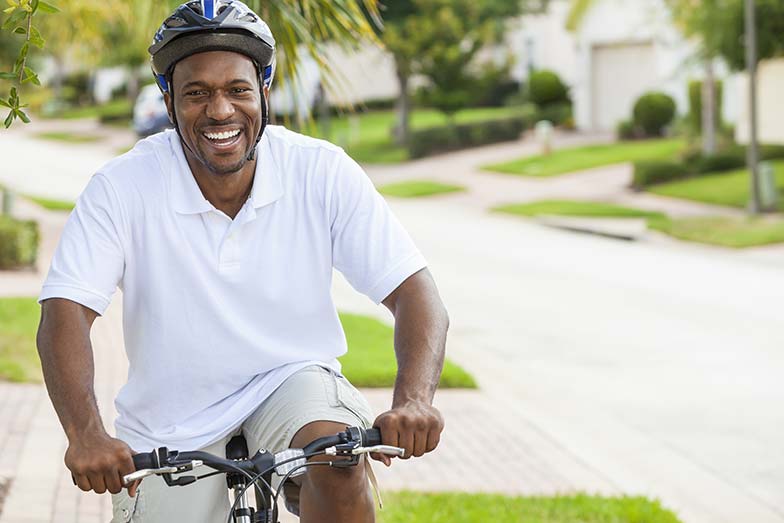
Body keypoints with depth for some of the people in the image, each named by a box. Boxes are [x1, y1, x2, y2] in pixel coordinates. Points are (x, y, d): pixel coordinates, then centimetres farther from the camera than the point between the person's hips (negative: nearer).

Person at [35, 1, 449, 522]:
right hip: (170, 442, 1)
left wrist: (414, 399, -36)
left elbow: (415, 292, -17)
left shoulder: (323, 172, -13)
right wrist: (85, 433, -40)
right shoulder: (123, 188, -15)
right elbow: (65, 311, -22)